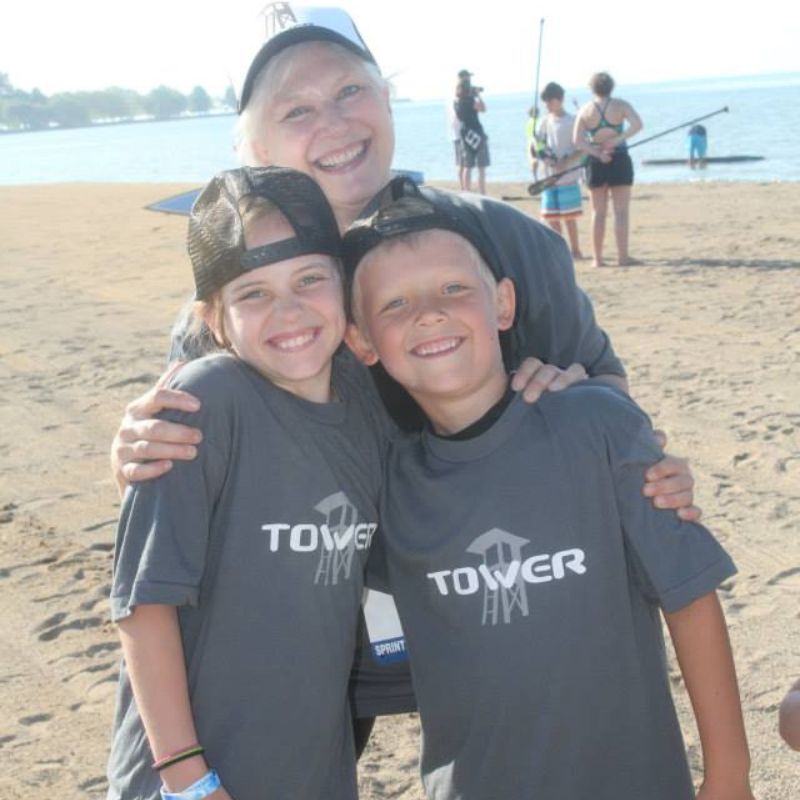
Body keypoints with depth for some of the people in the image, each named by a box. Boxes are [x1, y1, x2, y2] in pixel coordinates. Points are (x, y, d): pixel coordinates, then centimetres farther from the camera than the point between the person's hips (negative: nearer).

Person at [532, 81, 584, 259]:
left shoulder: (572, 122, -6)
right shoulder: (545, 121, 9)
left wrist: (567, 162, -20)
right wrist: (534, 153, -8)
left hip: (568, 176, -5)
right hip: (549, 176, 5)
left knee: (569, 215, -2)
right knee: (551, 216, 5)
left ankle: (575, 250, 9)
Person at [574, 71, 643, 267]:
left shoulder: (585, 110, 3)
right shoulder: (620, 105, -1)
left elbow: (577, 140, -7)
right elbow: (637, 124, -17)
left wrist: (597, 153, -13)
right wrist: (617, 140, -17)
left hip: (596, 163, 2)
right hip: (619, 160, -2)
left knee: (598, 212, 8)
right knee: (621, 211, 1)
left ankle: (598, 258, 7)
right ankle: (623, 256, -2)